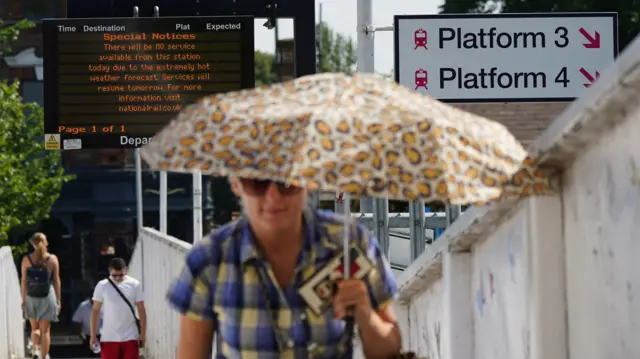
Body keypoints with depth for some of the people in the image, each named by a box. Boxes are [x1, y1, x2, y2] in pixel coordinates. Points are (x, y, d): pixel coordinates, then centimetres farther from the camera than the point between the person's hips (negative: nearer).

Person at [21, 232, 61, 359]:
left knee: (35, 328, 16)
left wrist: (23, 299, 5)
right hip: (47, 296, -1)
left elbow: (24, 280, -1)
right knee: (45, 330, 6)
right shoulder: (53, 259, -3)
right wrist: (58, 300, 6)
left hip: (31, 297, 1)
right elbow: (56, 281, 0)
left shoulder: (26, 259, -2)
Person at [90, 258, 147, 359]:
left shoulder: (134, 284, -2)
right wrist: (93, 335, 1)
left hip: (130, 337, 0)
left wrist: (143, 333, -3)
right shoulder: (102, 286, -1)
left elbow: (141, 310, 2)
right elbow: (95, 311, 3)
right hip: (109, 338, 0)